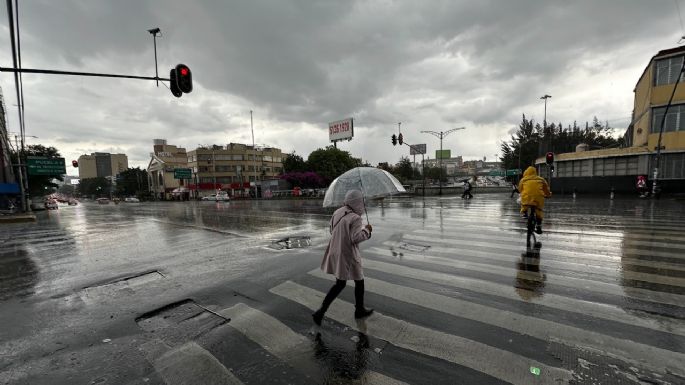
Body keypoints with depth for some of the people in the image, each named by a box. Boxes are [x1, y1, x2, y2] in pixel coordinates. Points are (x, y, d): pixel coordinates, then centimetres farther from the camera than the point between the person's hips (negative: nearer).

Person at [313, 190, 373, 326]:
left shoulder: (337, 213, 1)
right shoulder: (355, 218, -21)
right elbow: (356, 238, -23)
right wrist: (366, 230, -8)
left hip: (336, 252, 7)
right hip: (348, 255, -7)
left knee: (340, 284, 18)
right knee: (359, 282, 16)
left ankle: (321, 312, 16)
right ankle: (359, 310, 35)